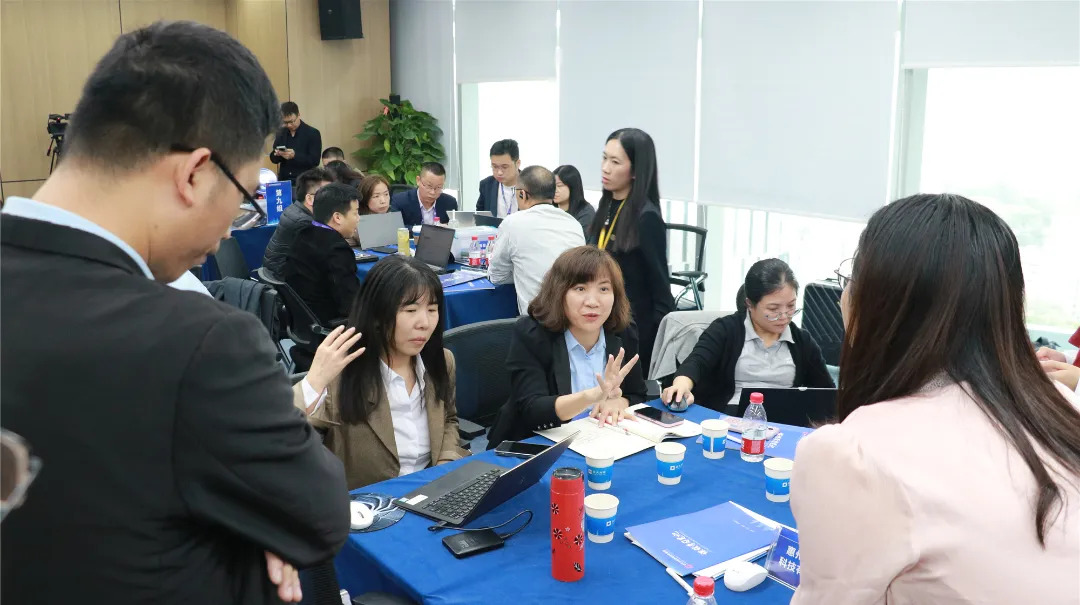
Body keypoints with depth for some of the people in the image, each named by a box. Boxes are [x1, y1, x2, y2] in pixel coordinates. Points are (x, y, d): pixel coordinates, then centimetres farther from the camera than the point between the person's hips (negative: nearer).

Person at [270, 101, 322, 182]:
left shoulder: (313, 133, -5)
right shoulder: (281, 132, 8)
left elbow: (315, 161, -12)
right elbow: (273, 158, 11)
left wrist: (295, 155, -25)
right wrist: (277, 154, -11)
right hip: (283, 180, 4)